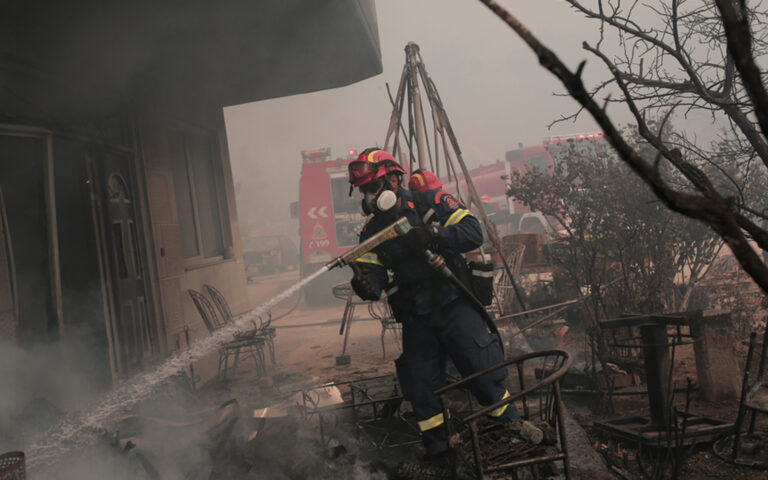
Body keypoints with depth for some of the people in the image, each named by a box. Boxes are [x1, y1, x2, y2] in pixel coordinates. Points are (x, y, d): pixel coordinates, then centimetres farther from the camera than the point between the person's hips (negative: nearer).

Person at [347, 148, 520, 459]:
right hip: (416, 320, 4)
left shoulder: (432, 203, -4)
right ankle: (437, 452, 25)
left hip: (455, 307, -3)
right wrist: (364, 285, -27)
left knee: (485, 376, -2)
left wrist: (432, 235, -28)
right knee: (422, 393, 6)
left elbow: (473, 232, -13)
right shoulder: (373, 231, 6)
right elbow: (374, 279, -3)